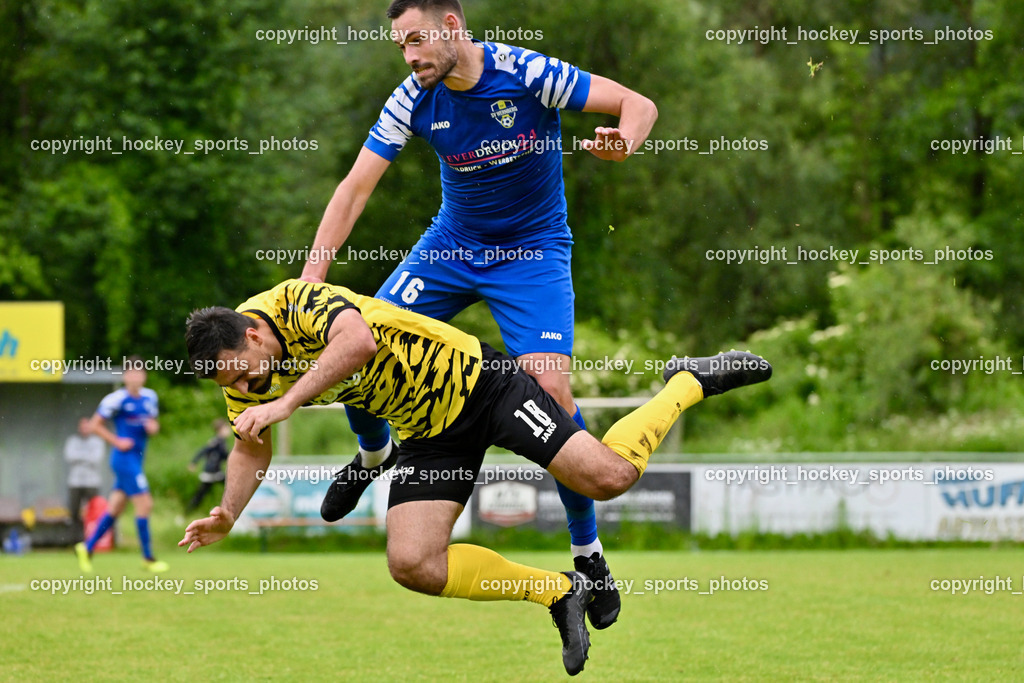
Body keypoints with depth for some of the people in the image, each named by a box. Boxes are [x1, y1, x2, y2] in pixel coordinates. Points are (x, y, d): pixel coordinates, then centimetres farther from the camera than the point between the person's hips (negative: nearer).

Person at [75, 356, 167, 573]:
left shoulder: (150, 397, 8)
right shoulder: (117, 400, -13)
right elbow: (94, 425, -7)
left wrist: (153, 427, -1)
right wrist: (117, 441, -14)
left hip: (136, 459, 8)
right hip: (125, 459, -8)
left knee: (115, 508, 12)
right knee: (144, 504, -9)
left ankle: (86, 548, 23)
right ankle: (148, 558, -2)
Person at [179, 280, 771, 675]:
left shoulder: (297, 302, -27)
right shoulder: (241, 376, -4)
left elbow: (357, 340, -46)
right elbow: (251, 449, 9)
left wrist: (285, 403, -46)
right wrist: (228, 515, -8)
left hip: (474, 382, -7)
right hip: (428, 437, 7)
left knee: (609, 477, -13)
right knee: (413, 564, -11)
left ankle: (689, 383, 15)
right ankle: (559, 592, 7)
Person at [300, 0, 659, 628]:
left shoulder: (528, 74, -23)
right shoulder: (413, 101, -12)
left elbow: (640, 106, -17)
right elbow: (355, 189, -10)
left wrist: (622, 142, -41)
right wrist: (309, 282, -19)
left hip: (533, 249, -4)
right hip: (453, 243, 4)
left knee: (550, 388, -21)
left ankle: (589, 553, -4)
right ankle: (374, 454, 32)